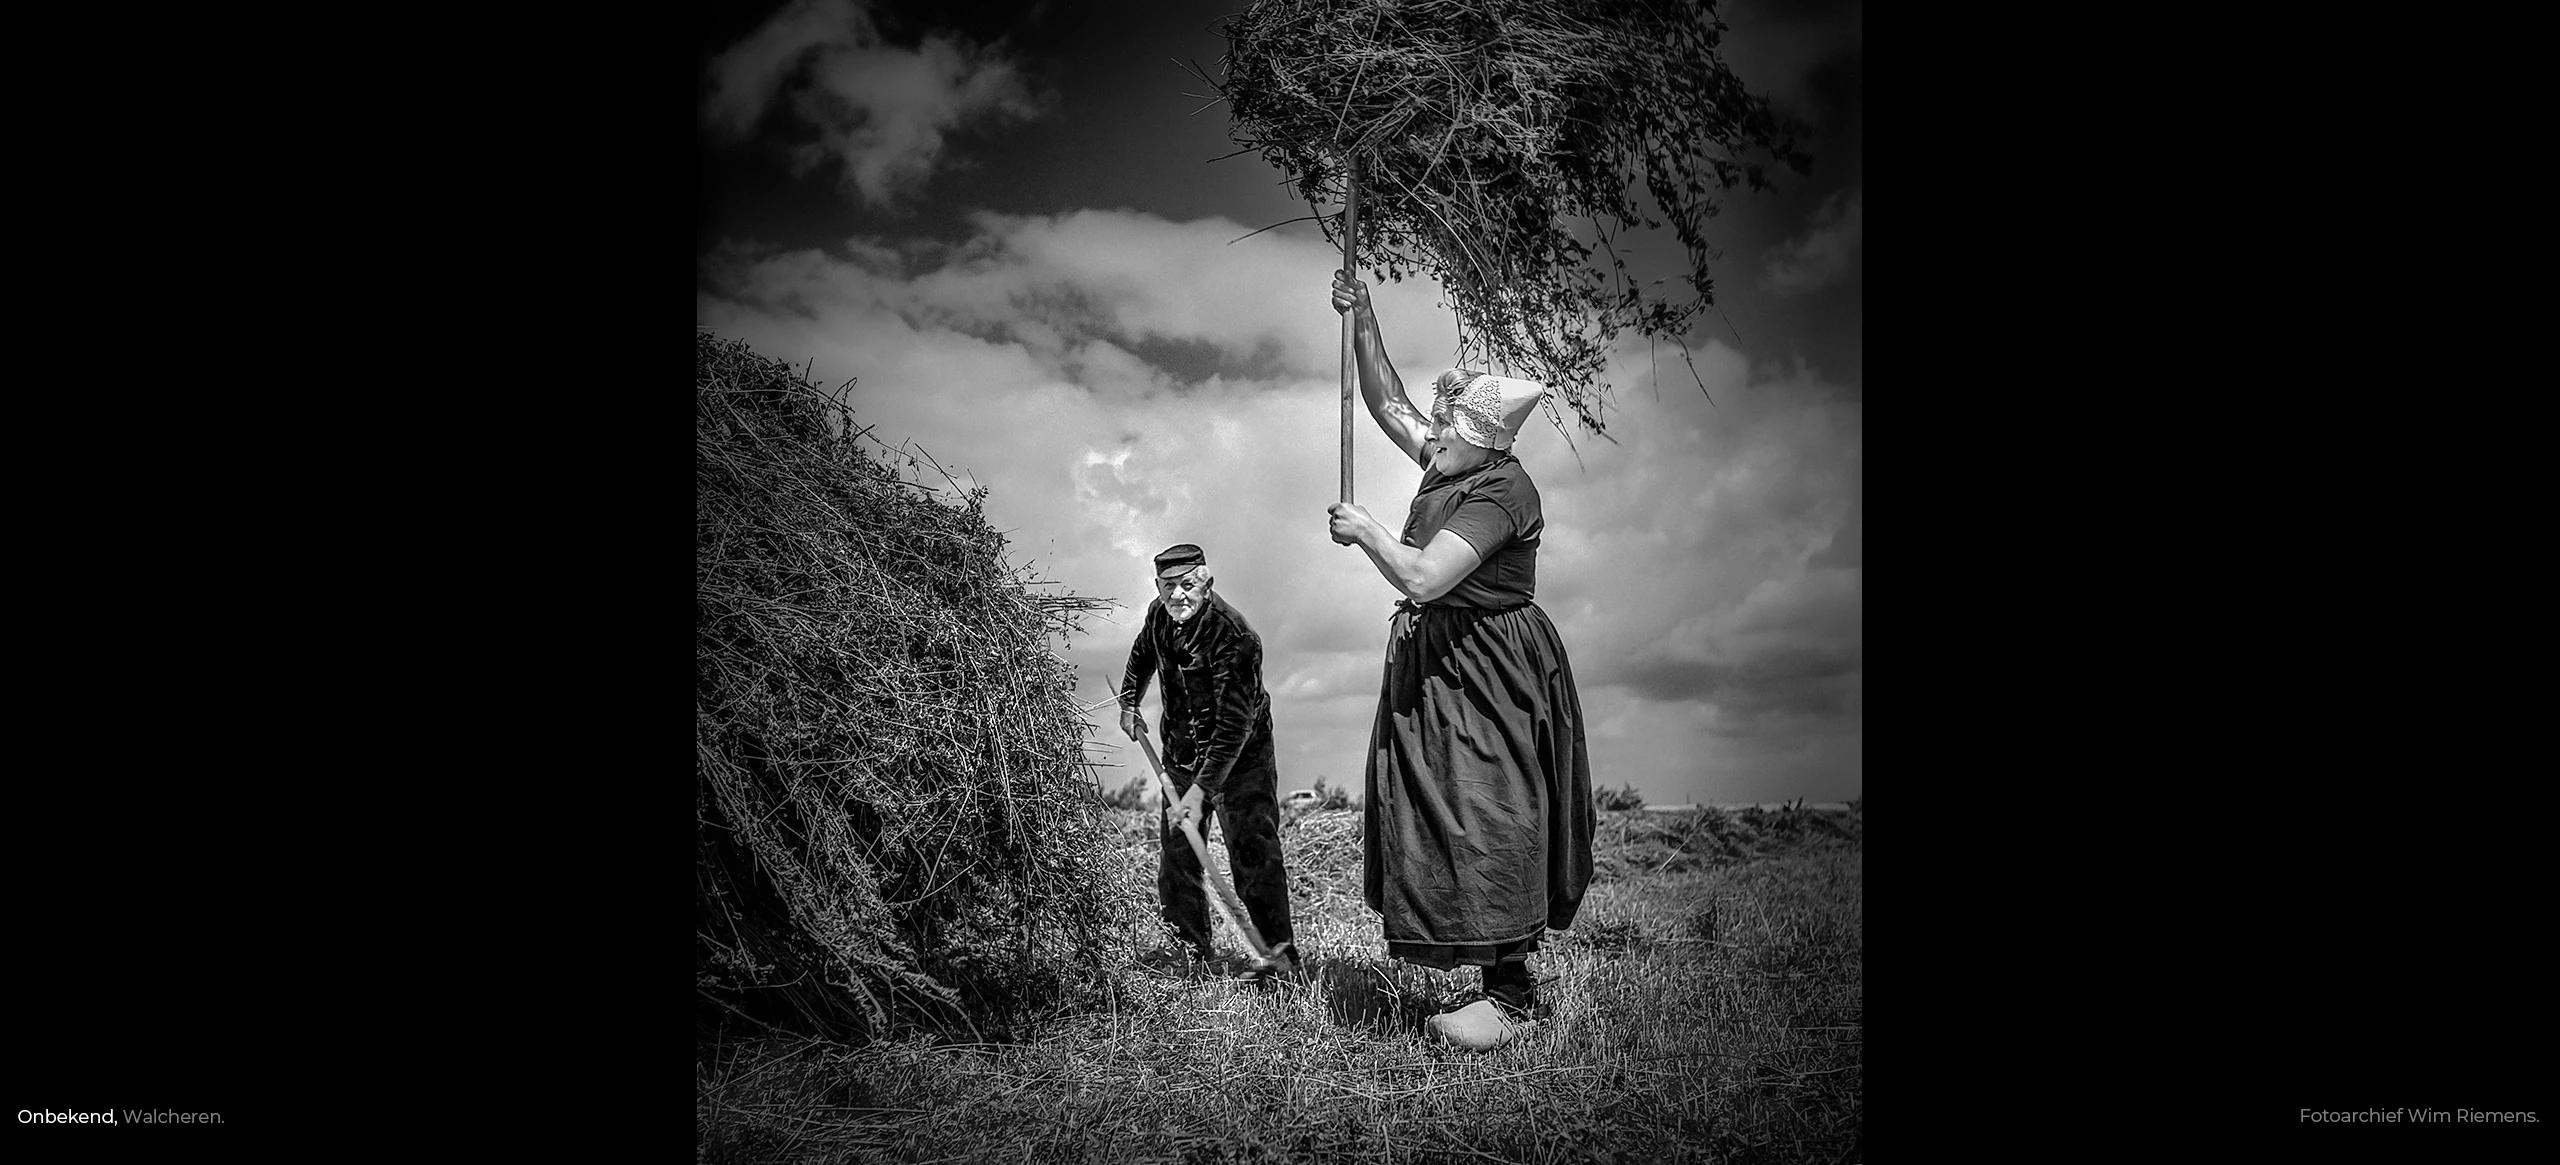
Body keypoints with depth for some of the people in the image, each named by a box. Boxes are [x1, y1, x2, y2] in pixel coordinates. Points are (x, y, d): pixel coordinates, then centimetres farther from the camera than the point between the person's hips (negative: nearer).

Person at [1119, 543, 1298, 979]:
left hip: (1240, 753, -7)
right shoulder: (1159, 615, -6)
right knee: (1175, 852, 8)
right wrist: (1128, 703, 13)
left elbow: (1234, 725, -34)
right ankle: (1192, 947, 18)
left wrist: (1201, 789, -40)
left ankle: (1277, 950, -10)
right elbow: (1142, 655, 22)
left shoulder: (1234, 636, -29)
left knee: (1252, 849, -13)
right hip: (1182, 753, 7)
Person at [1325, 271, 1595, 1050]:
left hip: (1485, 672, -10)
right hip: (1438, 664, 10)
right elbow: (1389, 404, 20)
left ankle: (1515, 994, 0)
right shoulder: (1450, 465, 6)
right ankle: (1506, 983, 17)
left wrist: (1364, 530, -13)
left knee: (1483, 825, -8)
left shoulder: (1500, 491, -21)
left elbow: (1421, 578, -29)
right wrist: (1362, 321, 15)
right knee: (1451, 822, 11)